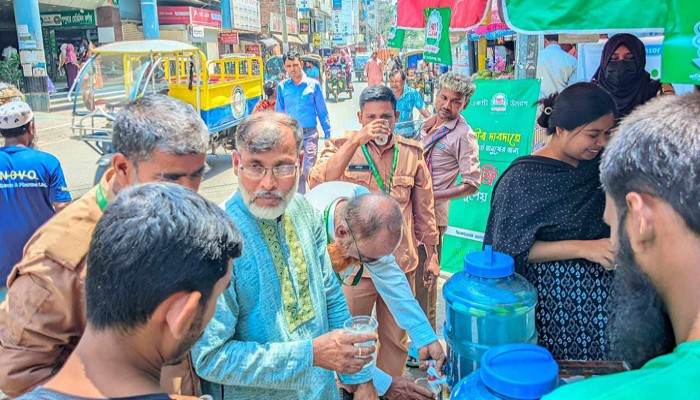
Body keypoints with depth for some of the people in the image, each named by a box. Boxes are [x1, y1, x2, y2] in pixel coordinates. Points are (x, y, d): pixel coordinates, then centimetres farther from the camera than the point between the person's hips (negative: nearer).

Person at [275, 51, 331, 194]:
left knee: (310, 170, 2)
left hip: (310, 133, -2)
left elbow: (322, 111, 2)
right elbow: (278, 113, 9)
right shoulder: (282, 87, 3)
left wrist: (327, 133, 1)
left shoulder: (313, 84, -2)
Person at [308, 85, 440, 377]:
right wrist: (356, 140, -30)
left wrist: (431, 254, 11)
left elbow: (424, 209, 9)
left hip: (401, 264, 3)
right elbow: (317, 185, -26)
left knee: (395, 339, 18)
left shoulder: (412, 153, 1)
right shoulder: (342, 147, -6)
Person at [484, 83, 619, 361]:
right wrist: (583, 248, -22)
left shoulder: (599, 163, 3)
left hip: (603, 290, 6)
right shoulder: (524, 178, -16)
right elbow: (513, 248, -16)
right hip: (554, 294, -6)